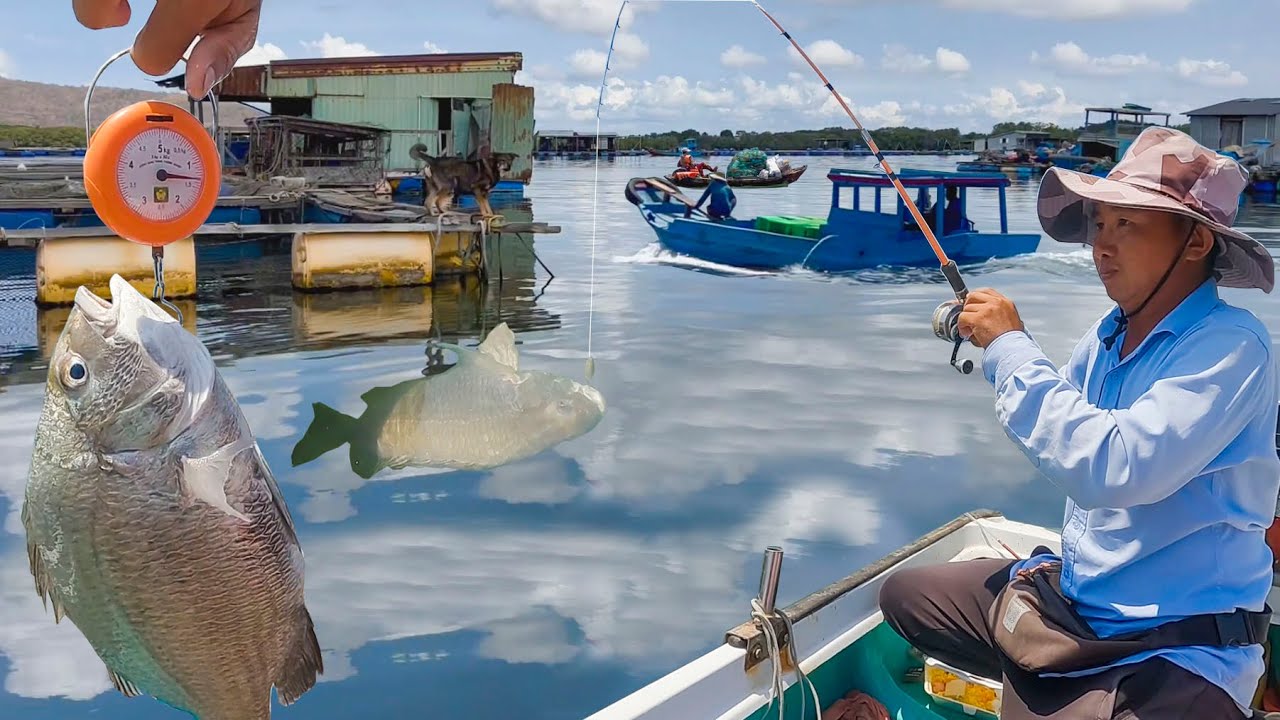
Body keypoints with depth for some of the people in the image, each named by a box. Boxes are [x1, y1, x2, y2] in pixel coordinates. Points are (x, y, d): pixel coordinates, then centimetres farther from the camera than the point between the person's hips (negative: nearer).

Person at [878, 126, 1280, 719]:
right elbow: (1059, 432, 18)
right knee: (904, 595, 15)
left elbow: (1109, 469, -33)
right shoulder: (1109, 334, 3)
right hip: (1074, 595, 8)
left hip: (1175, 652, -8)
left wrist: (1010, 347, -23)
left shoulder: (1230, 345, -20)